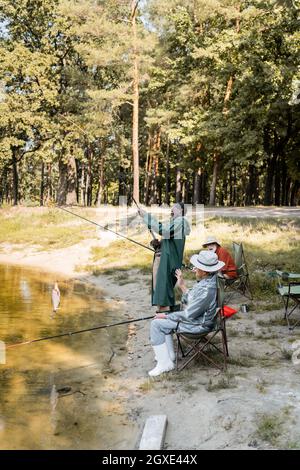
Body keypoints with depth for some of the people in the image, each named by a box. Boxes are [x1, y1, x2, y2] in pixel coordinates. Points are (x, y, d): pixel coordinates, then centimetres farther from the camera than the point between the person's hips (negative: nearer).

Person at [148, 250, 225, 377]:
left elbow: (188, 315, -24)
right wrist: (182, 286, 6)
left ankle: (165, 363, -1)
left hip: (199, 325, -10)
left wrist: (166, 315, -13)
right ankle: (169, 355, 25)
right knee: (163, 321, 20)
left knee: (156, 324, -8)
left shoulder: (206, 290, -30)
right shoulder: (206, 281, 0)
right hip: (197, 318, 10)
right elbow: (190, 302, 11)